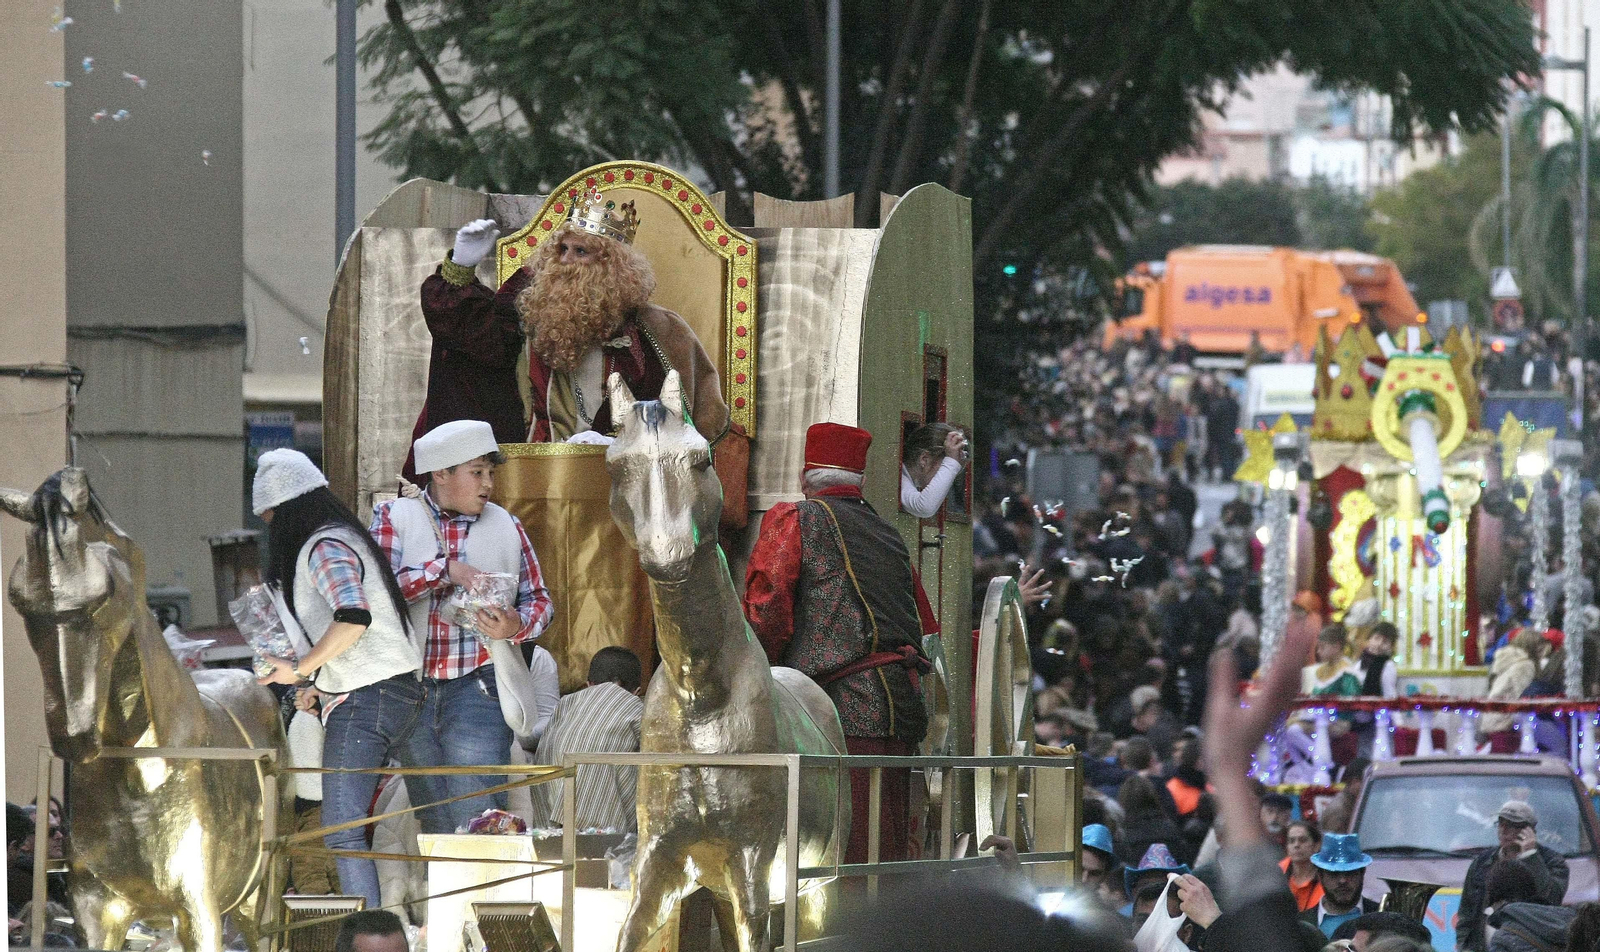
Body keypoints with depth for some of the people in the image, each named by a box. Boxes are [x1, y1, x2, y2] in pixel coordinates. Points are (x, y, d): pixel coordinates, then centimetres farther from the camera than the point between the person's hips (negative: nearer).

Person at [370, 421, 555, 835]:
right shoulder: (394, 518, 5)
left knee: (477, 820, -13)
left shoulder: (506, 527, 10)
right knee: (435, 826, 6)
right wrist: (445, 571, -20)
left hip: (477, 689, -1)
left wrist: (517, 626, -9)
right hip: (410, 691, 1)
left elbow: (539, 599, 14)